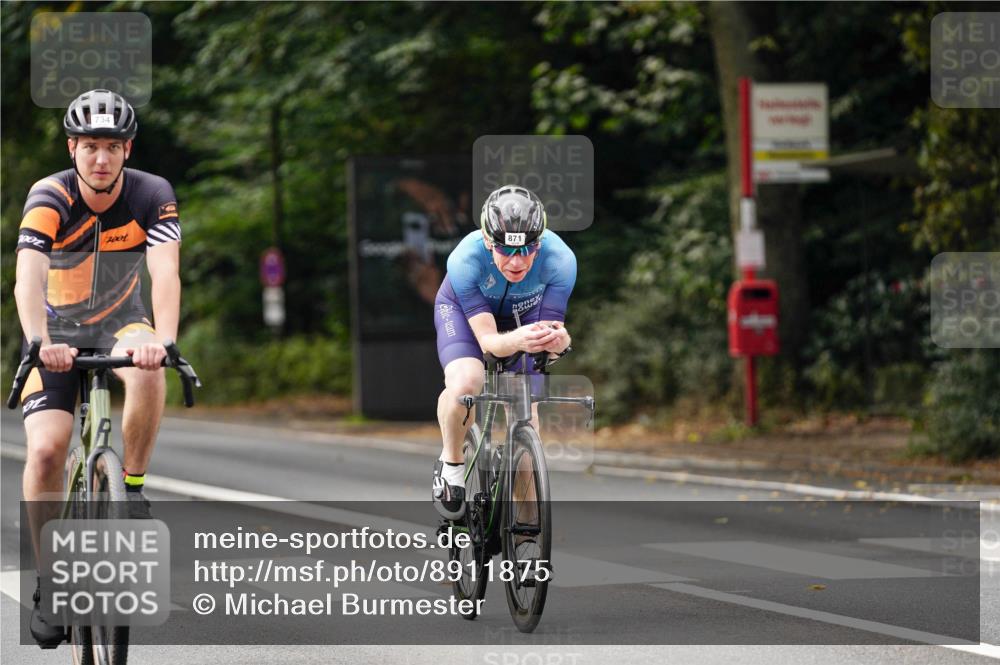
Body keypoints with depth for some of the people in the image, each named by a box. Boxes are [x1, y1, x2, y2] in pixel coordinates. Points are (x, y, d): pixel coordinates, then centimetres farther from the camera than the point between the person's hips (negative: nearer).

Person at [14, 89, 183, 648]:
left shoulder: (152, 196, -19)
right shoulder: (50, 198, -23)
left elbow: (165, 273, -33)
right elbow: (28, 277, -37)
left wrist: (163, 339, -51)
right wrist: (39, 343, -55)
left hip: (121, 323, 0)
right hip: (58, 332, 0)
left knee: (148, 372, -36)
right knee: (45, 451, -17)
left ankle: (133, 486, -14)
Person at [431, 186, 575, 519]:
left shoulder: (560, 259, -37)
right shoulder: (465, 259, -40)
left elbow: (553, 327, -33)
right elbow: (487, 340, -40)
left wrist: (558, 341, -58)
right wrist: (517, 341, -63)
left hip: (524, 314, 2)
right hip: (463, 309, -2)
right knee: (465, 383, -32)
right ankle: (451, 462, -3)